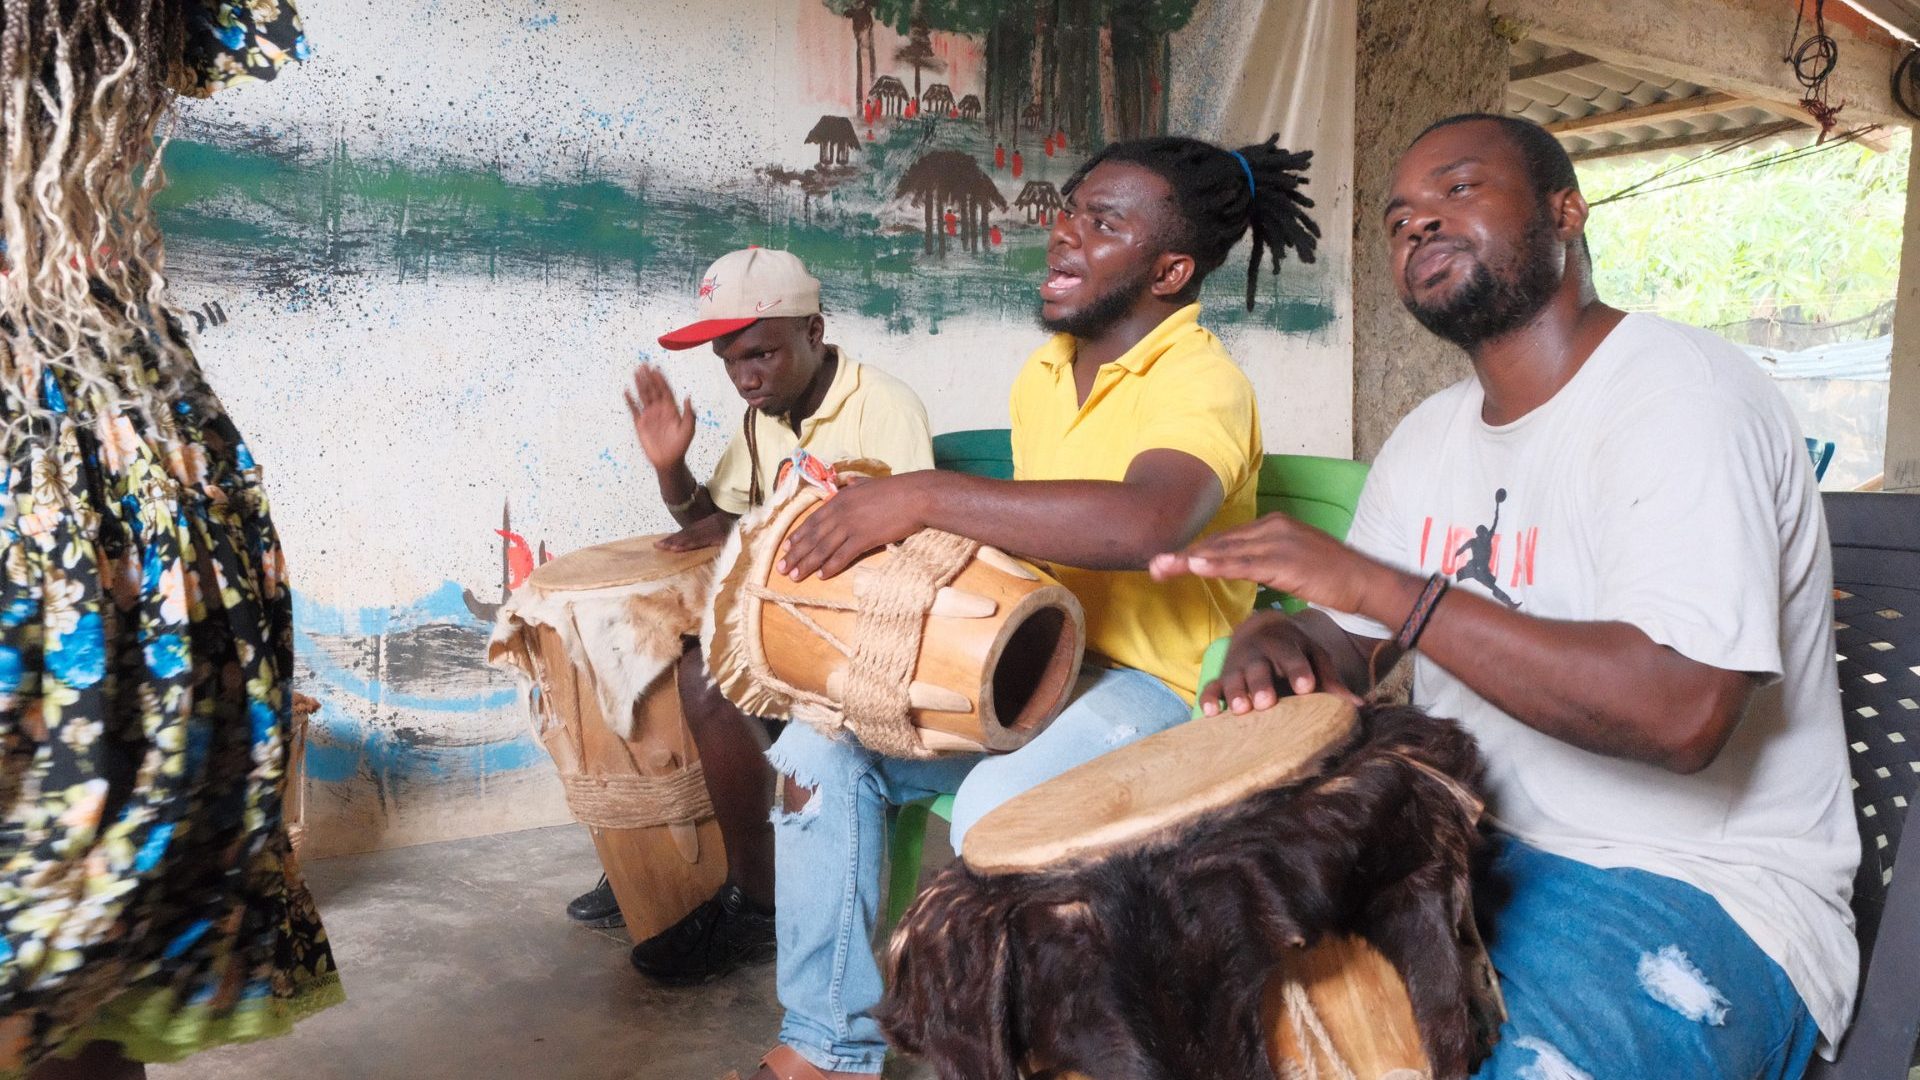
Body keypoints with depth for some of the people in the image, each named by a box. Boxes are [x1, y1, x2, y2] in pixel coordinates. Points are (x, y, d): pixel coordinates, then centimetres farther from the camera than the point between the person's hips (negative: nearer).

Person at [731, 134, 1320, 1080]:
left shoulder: (1201, 383, -17)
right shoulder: (1041, 379, 9)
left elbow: (1143, 522, -39)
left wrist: (925, 497, -36)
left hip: (1159, 684, -8)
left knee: (997, 807, -34)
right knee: (819, 745, -3)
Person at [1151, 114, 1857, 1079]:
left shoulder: (1683, 391, -16)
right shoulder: (1429, 435, 8)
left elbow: (1682, 712, -29)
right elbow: (1352, 646, 13)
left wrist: (1381, 586, -29)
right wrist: (1280, 645, -13)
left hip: (1698, 888, -6)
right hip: (1471, 845, 7)